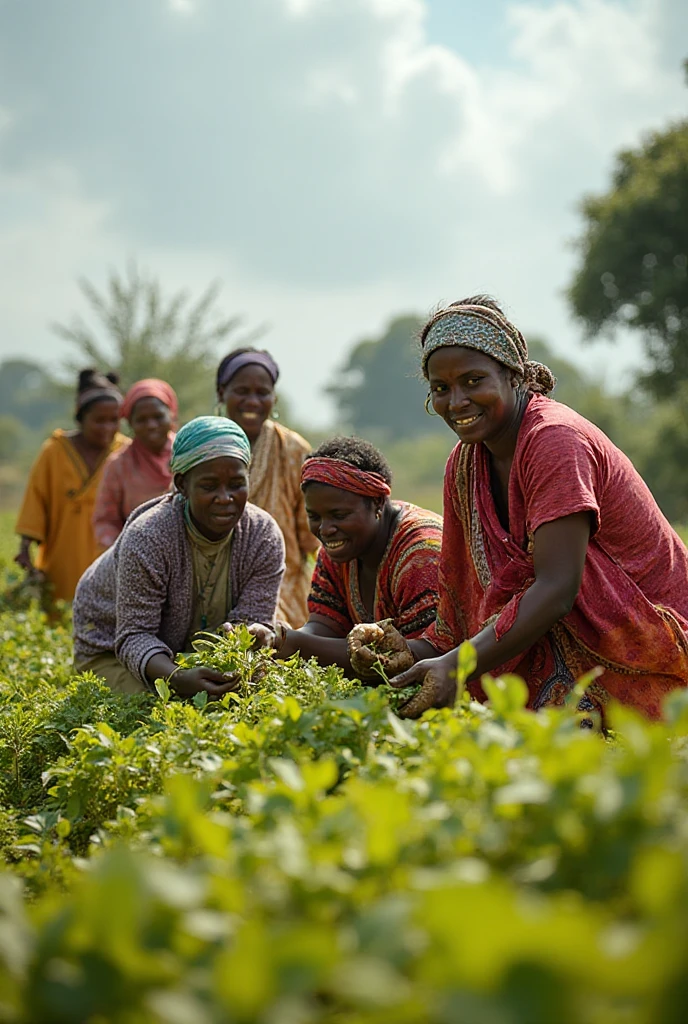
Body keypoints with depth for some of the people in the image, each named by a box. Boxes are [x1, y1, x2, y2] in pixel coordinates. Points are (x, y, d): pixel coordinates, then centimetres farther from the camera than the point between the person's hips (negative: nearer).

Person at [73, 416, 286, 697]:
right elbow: (135, 636, -31)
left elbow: (249, 624, -20)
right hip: (112, 648, -4)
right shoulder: (146, 538, -31)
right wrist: (178, 679, -51)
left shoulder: (265, 538, -19)